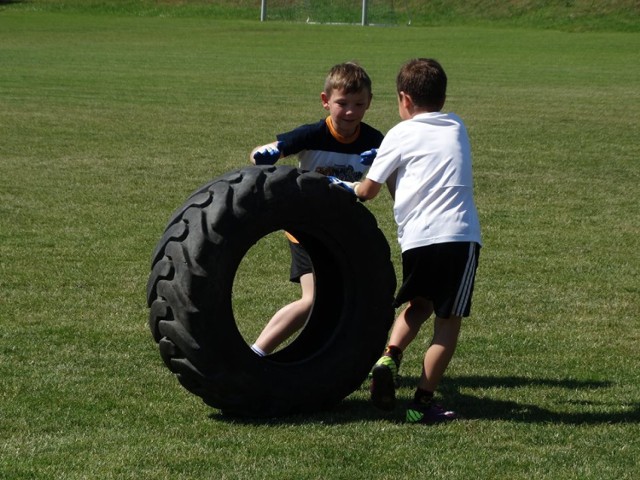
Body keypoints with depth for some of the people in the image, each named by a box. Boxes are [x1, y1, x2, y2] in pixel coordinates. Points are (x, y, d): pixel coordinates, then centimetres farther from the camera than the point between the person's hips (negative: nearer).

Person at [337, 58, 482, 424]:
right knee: (448, 319, 7)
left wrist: (345, 190, 34)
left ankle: (390, 356, -1)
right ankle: (424, 402, 5)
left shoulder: (401, 135, 9)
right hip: (459, 235, 0)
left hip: (416, 237, 0)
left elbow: (368, 190, 13)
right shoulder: (457, 127, 19)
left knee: (418, 304, 23)